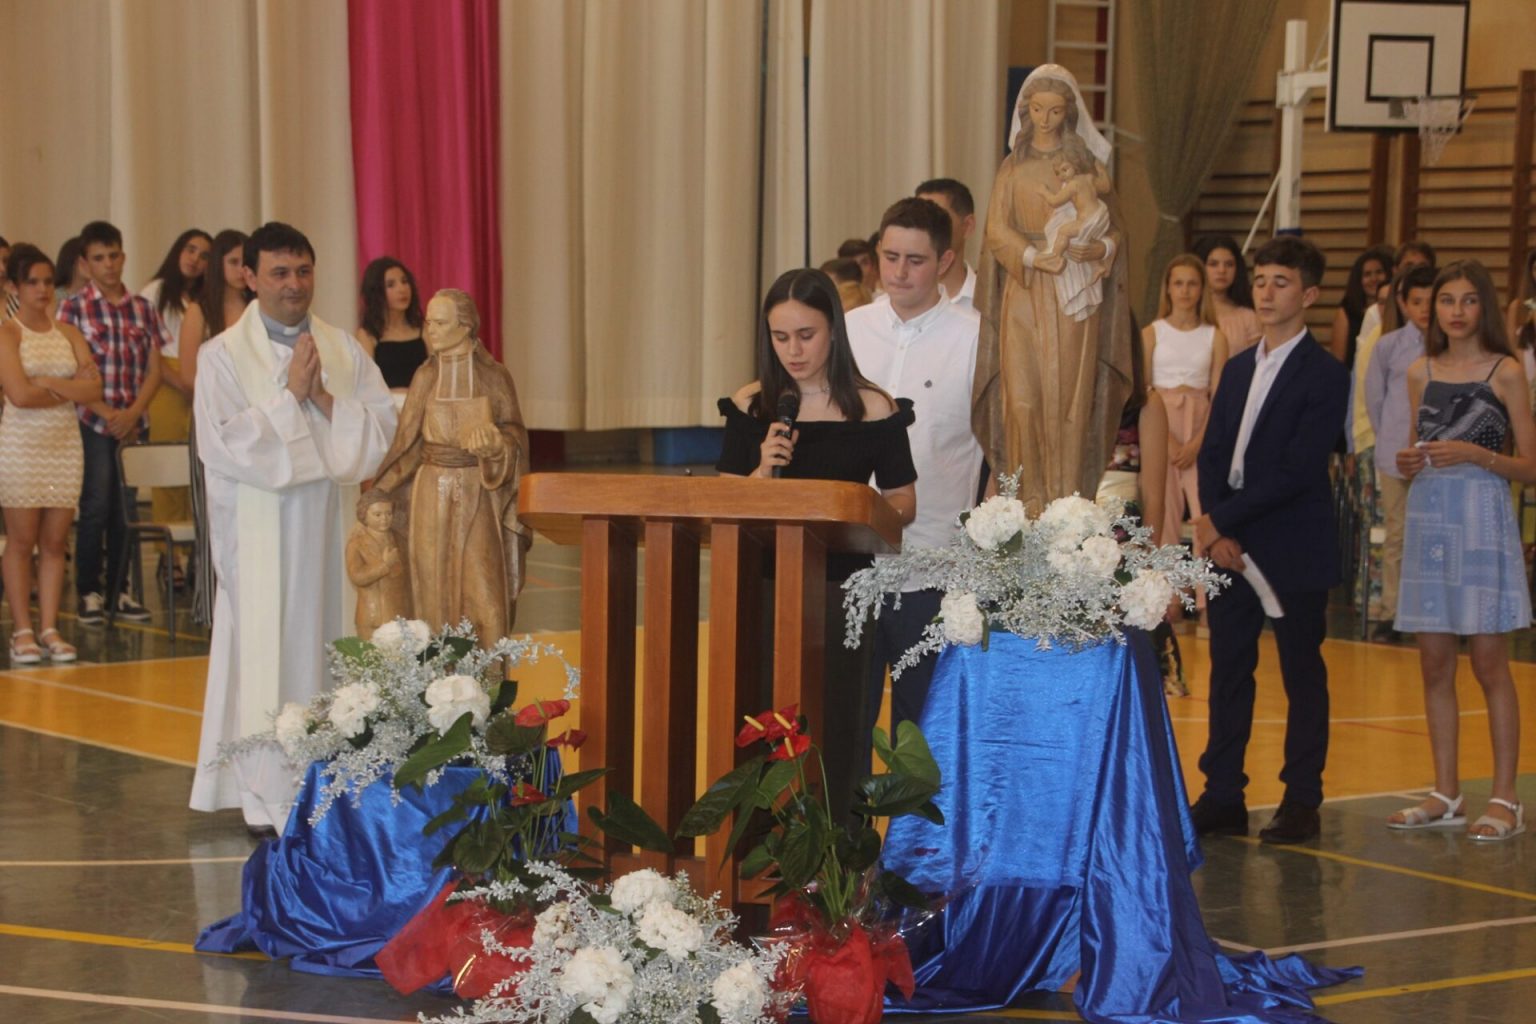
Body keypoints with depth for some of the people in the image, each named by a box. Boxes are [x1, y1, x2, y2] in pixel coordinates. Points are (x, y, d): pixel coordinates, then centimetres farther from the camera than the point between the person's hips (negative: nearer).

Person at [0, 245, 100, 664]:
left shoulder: (68, 334, 11)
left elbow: (94, 389, 0)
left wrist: (45, 383, -10)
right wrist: (71, 389, -5)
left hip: (65, 444, 4)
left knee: (55, 541, 3)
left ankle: (49, 628, 7)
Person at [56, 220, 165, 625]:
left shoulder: (143, 308, 9)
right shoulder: (74, 307, 0)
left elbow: (154, 370, 7)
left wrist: (133, 413, -7)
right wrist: (106, 412, -12)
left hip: (132, 423, 3)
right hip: (93, 423, -3)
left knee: (126, 509, 4)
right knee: (96, 505, -6)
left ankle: (119, 589, 14)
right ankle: (89, 593, 3)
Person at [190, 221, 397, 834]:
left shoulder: (343, 350, 9)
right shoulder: (223, 356, -2)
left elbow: (384, 427, 2)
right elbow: (223, 442, -12)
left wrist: (324, 398, -12)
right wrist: (289, 396, -13)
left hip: (326, 526, 4)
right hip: (258, 526, -4)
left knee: (325, 640, 5)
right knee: (264, 649, -4)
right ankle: (264, 795, 2)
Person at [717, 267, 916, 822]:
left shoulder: (872, 410, -2)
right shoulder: (752, 406, 5)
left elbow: (903, 503, 1)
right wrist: (763, 471, -12)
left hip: (841, 584, -2)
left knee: (833, 728, 1)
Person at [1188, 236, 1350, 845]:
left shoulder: (1323, 377, -9)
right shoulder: (1238, 370, 14)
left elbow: (1295, 472, -16)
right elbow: (1211, 456, 9)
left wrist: (1223, 519, -15)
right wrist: (1215, 530, -6)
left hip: (1294, 553, -6)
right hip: (1231, 547, 6)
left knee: (1302, 675, 4)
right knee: (1228, 672, 8)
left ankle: (1301, 801, 11)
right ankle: (1222, 797, 15)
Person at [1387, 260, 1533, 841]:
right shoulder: (1421, 373, 12)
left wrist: (1475, 453, -17)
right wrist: (1409, 462, -2)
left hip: (1482, 520, -5)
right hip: (1427, 519, 5)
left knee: (1489, 663, -4)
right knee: (1434, 666, 7)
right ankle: (1446, 796, 14)